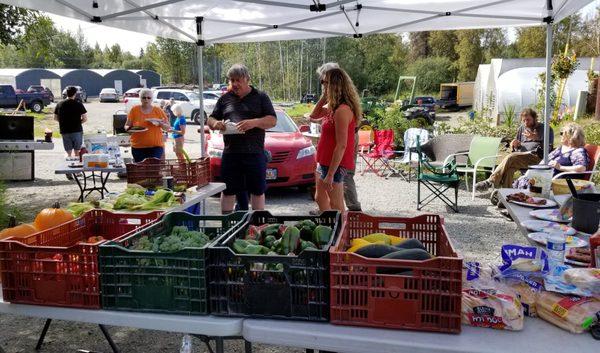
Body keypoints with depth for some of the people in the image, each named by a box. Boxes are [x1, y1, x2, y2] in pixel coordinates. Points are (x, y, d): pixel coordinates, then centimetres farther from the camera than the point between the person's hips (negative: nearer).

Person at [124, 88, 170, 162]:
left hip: (156, 146, -1)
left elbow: (168, 127, 9)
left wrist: (161, 124, -12)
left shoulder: (158, 110, 5)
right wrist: (129, 128, -14)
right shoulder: (134, 110, 5)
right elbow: (126, 126, 9)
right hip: (138, 147, 1)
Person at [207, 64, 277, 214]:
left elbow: (272, 121, -2)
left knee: (257, 190, 6)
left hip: (255, 152, -2)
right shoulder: (225, 98, 14)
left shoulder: (260, 97, 6)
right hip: (230, 153, 2)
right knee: (227, 191, 7)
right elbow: (210, 120, 17)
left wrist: (254, 122, -20)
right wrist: (215, 124, -8)